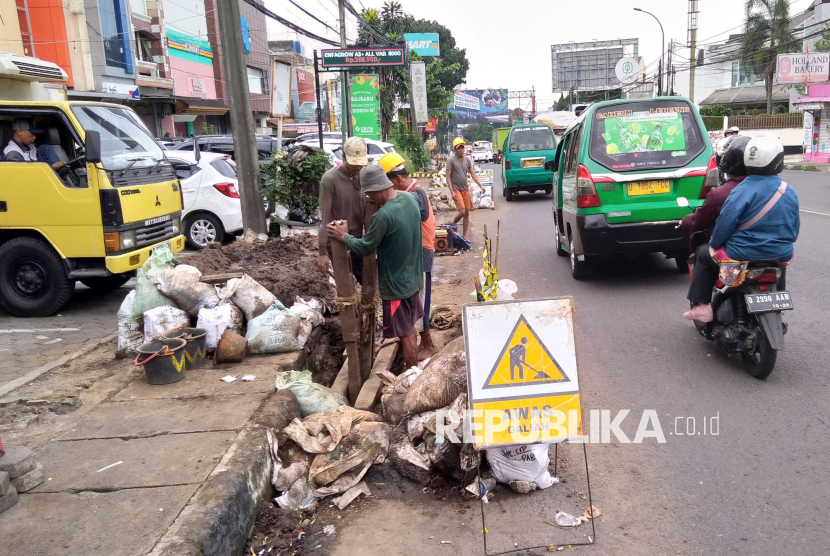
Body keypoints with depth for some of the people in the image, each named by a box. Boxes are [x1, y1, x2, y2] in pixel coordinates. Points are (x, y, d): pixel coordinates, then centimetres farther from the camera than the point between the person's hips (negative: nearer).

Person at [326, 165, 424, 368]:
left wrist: (344, 236, -2)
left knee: (405, 334, 7)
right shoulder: (409, 198, -3)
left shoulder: (383, 215, -28)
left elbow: (364, 248, -17)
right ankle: (414, 370, 38)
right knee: (409, 328, 23)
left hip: (396, 283, -9)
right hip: (413, 277, 9)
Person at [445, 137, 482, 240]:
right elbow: (448, 177, -8)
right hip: (456, 190, -5)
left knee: (467, 213, 4)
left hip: (466, 189, 5)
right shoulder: (451, 160, -7)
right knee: (462, 212, -15)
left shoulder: (467, 159, 7)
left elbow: (473, 174, 7)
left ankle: (464, 236, 13)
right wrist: (452, 192, -15)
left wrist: (480, 185, -7)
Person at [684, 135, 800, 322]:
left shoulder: (743, 190, -18)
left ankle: (702, 306, 11)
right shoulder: (790, 192, 0)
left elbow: (724, 224, -18)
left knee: (704, 254, 19)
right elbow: (794, 227, 10)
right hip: (780, 256, 6)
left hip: (743, 256, -5)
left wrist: (714, 245, -1)